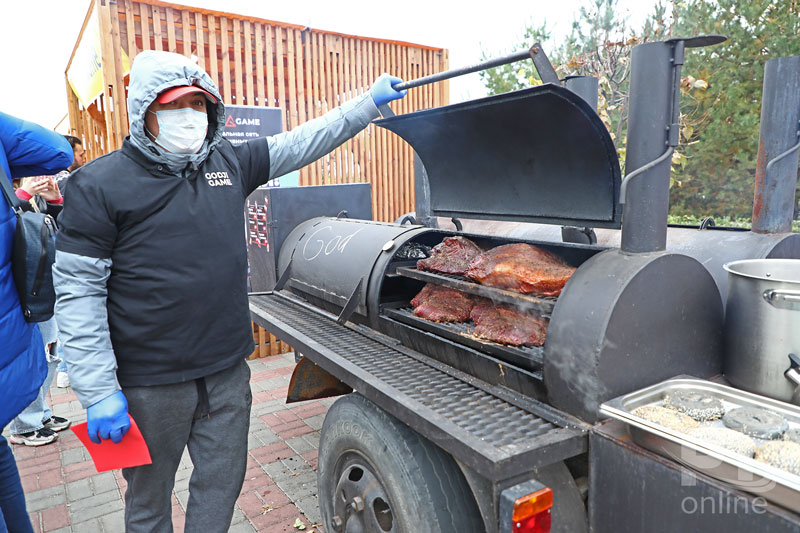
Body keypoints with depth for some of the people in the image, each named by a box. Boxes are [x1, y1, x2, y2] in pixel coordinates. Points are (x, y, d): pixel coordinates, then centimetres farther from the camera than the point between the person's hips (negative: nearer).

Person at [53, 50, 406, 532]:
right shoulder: (100, 185, -9)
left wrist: (369, 103, 10)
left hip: (229, 370, 4)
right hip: (151, 382, -3)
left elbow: (303, 142, 11)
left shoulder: (231, 163, 4)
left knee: (223, 484, 18)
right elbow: (78, 293, -11)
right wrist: (98, 391, -14)